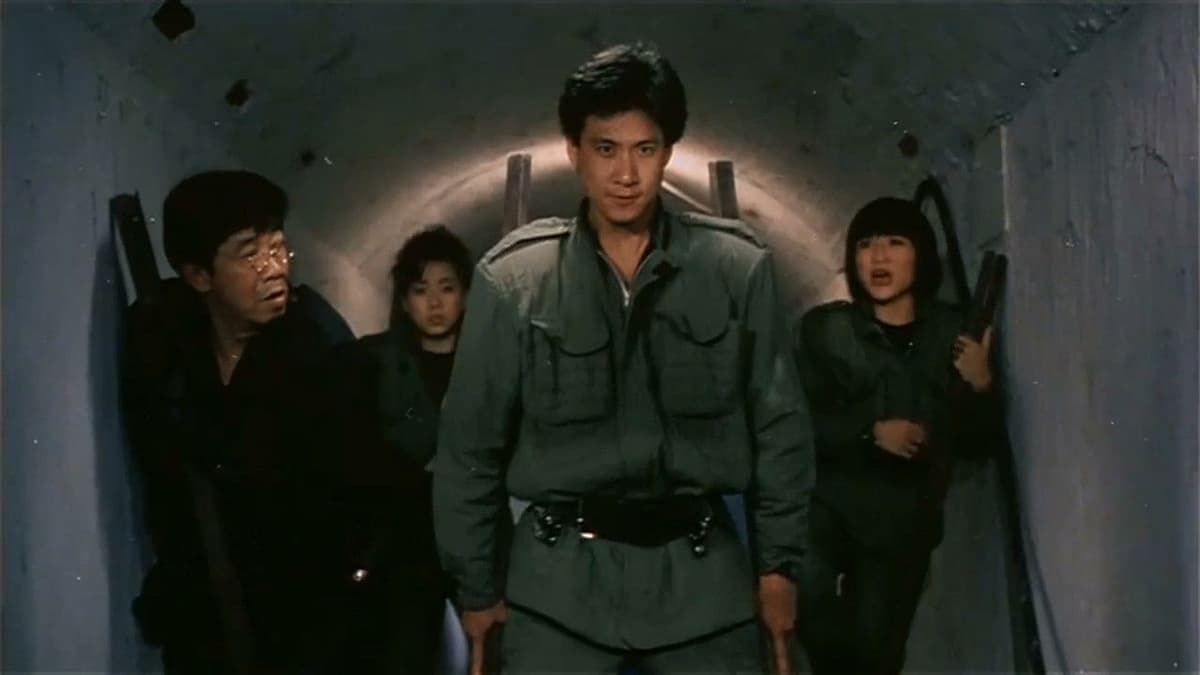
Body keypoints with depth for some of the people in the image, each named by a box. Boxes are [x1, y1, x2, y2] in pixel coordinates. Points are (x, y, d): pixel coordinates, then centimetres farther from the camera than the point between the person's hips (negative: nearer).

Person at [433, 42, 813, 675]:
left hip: (702, 572, 1)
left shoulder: (739, 267, -1)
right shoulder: (513, 277, -4)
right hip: (560, 576, 0)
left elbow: (779, 426, 5)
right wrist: (475, 587, 5)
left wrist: (779, 563, 5)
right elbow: (470, 444, 2)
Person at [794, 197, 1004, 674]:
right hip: (830, 503, -2)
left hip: (905, 521, 3)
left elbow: (974, 442, 8)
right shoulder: (825, 328, -2)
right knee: (804, 590, -29)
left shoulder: (952, 332, 5)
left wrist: (981, 387, -9)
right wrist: (870, 432, -20)